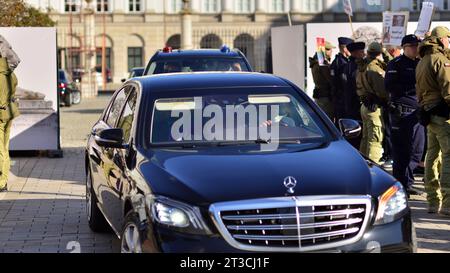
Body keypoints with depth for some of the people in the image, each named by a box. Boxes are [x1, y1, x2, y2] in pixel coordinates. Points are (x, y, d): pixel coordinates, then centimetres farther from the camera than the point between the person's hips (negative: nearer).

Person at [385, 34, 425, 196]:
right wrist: (411, 88, -16)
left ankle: (407, 183, 18)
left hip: (418, 110, 7)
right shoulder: (396, 64, -2)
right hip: (401, 110, -7)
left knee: (417, 149, 8)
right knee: (401, 149, -3)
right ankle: (400, 184, 4)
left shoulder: (420, 63, 18)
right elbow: (389, 86, -13)